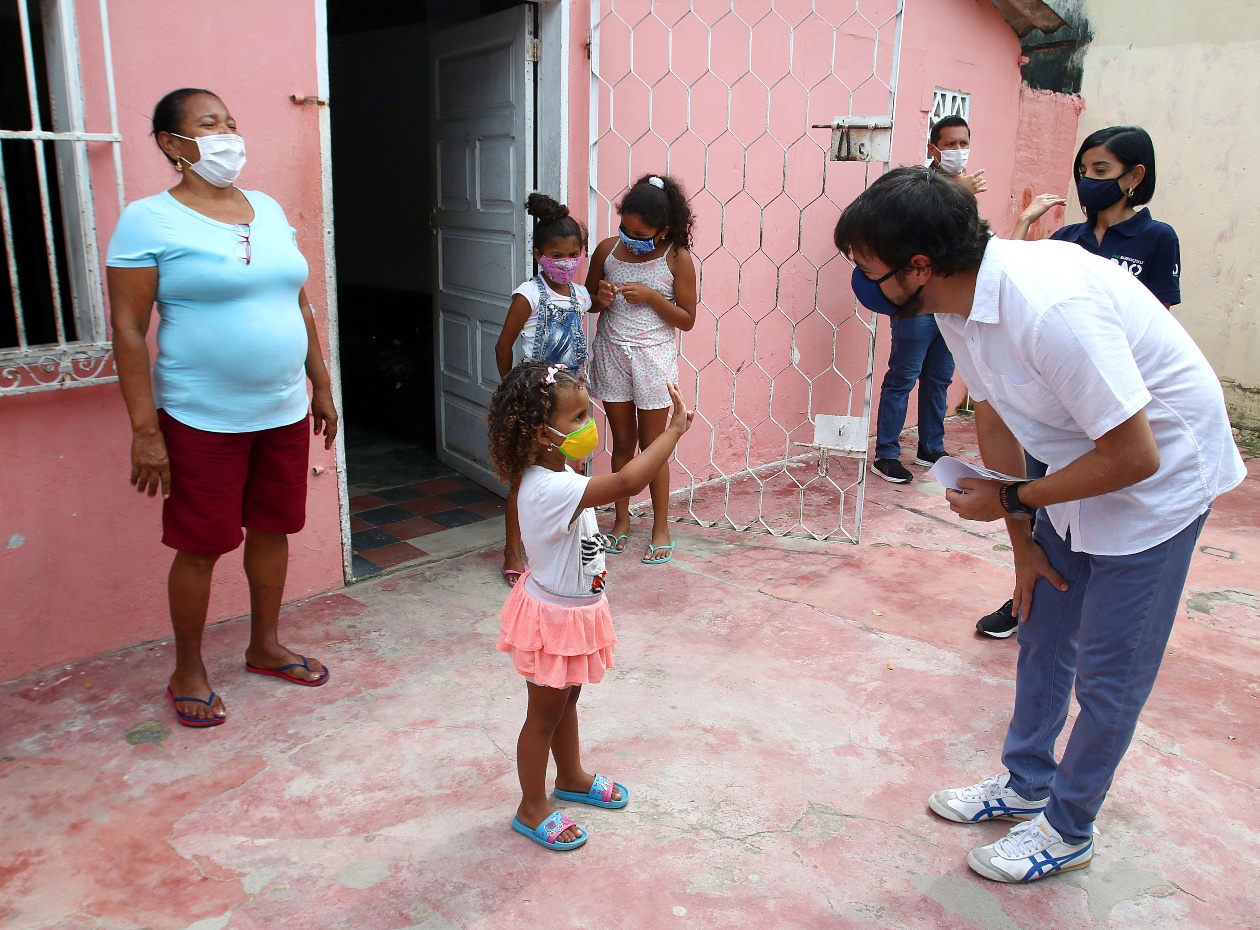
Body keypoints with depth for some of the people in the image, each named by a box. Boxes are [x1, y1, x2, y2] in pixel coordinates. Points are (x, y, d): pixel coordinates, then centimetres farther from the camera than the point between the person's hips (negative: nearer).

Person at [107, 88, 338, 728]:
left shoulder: (270, 211, 9)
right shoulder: (148, 221, -8)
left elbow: (299, 306, 15)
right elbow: (128, 329, -10)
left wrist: (321, 387, 14)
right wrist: (145, 430, -15)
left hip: (285, 412, 6)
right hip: (202, 420, -5)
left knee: (272, 529, 14)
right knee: (201, 546, 4)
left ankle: (265, 646, 33)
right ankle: (188, 672, 25)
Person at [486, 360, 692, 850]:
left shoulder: (555, 473, -3)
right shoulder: (550, 488, -35)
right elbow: (625, 483, -46)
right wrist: (674, 430, -40)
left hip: (574, 608, 9)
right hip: (554, 616, -9)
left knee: (567, 699, 27)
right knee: (544, 714, 10)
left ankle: (571, 777, 49)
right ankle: (532, 808, 30)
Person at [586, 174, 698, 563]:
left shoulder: (677, 260, -9)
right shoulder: (607, 249, -1)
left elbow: (687, 319, -6)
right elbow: (587, 300, 11)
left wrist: (650, 296, -19)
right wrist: (600, 298, -12)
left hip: (653, 358, -3)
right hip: (611, 355, 3)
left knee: (652, 445, 4)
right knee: (622, 441, 13)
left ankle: (661, 527, 17)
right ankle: (622, 519, 27)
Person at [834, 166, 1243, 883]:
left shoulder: (1051, 308, -37)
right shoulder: (958, 304, -11)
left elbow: (1134, 456, -30)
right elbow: (995, 419, 1)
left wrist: (1011, 502, -19)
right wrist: (1023, 543, 7)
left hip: (1158, 474, -8)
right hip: (1079, 468, 8)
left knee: (1109, 670, 4)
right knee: (1043, 634, 18)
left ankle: (1067, 828, 25)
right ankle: (1026, 783, 38)